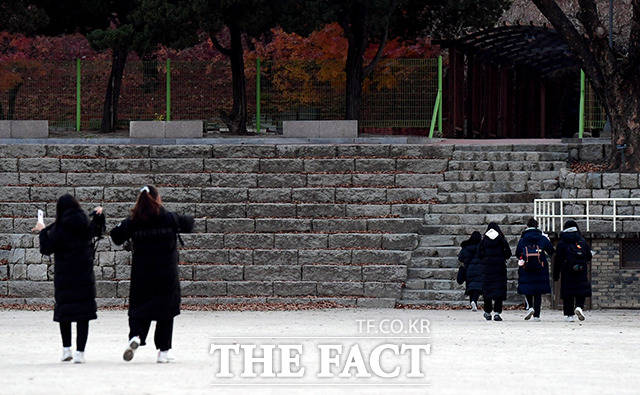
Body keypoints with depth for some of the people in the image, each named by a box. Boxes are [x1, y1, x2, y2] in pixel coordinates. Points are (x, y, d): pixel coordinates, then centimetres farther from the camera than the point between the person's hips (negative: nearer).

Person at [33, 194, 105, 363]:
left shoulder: (59, 229, -11)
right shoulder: (87, 226, -2)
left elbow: (46, 249, -3)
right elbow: (98, 230, 19)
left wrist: (43, 232, 10)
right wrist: (98, 215, 31)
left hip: (63, 276, -1)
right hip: (84, 275, 1)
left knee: (63, 310, 14)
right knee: (83, 314, 1)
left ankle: (66, 348, 11)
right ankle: (80, 351, -6)